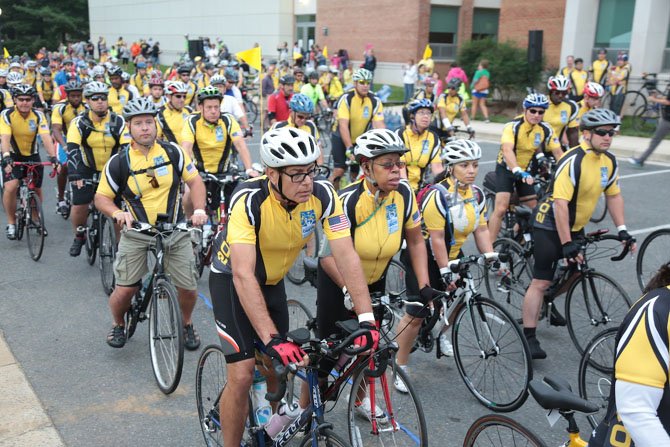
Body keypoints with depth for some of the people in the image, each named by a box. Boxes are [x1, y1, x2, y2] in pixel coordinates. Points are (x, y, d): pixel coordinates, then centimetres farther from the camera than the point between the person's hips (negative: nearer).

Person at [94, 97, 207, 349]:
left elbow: (194, 181, 5)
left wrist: (199, 210, -11)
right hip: (136, 233, -1)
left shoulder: (172, 152, -2)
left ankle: (186, 324, 28)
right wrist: (117, 212, -20)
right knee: (125, 289, -10)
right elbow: (101, 197, 1)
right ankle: (118, 325, 24)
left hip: (175, 230, 2)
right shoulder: (118, 162, -6)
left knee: (189, 288, -4)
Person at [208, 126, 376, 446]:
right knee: (242, 375, -12)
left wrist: (367, 319, -35)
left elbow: (346, 256, -26)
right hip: (232, 280, -4)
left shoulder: (323, 195, -22)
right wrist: (273, 339, -49)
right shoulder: (249, 200, -34)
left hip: (273, 282, 5)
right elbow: (243, 275, -41)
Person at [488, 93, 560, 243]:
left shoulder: (546, 130, -11)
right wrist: (518, 171, -55)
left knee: (533, 209, 5)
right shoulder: (513, 126, -24)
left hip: (527, 170, 5)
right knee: (501, 208, -17)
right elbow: (507, 150, -40)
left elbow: (558, 152, -12)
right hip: (507, 168, -5)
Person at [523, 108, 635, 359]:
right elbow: (560, 204, -29)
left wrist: (622, 229, 3)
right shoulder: (573, 161, -25)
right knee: (541, 281, -9)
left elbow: (614, 196, 11)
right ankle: (529, 337, -5)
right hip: (550, 226, -8)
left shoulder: (610, 162, 0)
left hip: (576, 226, 8)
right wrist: (566, 243, -31)